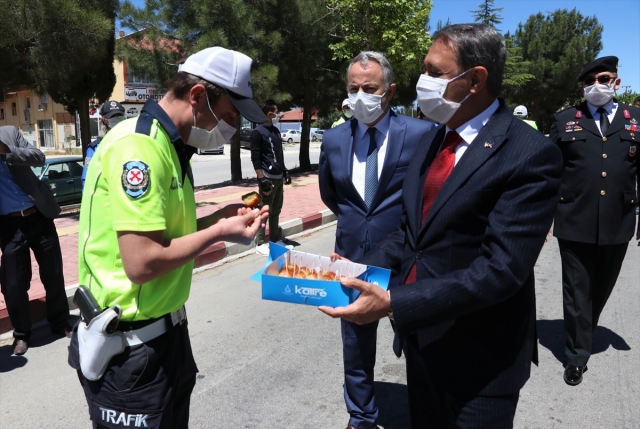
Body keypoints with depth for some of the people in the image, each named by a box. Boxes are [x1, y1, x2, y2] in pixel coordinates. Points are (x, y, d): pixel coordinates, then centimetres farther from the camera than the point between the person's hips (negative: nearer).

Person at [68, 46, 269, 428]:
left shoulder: (167, 146, 8)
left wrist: (217, 219, 1)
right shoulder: (139, 146, -22)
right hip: (131, 344, -9)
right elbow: (142, 263, -27)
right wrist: (218, 232, -16)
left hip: (165, 329, 9)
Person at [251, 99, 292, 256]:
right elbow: (255, 158, -12)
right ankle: (260, 243, 6)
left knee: (276, 211, 14)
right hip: (268, 178, -8)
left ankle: (276, 240, 23)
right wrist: (262, 179, -18)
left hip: (279, 177, 8)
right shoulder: (258, 132, -9)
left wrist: (285, 172, 19)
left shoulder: (276, 131, 14)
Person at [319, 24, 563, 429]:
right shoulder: (433, 139, 6)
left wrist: (393, 302, -28)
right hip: (420, 335, 7)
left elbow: (501, 268, -25)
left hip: (479, 355, -6)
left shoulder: (530, 154, -19)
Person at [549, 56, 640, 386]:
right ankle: (577, 356, 19)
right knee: (577, 291, 6)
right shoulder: (565, 120, 4)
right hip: (574, 222, -2)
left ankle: (582, 337, 42)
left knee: (601, 289, 17)